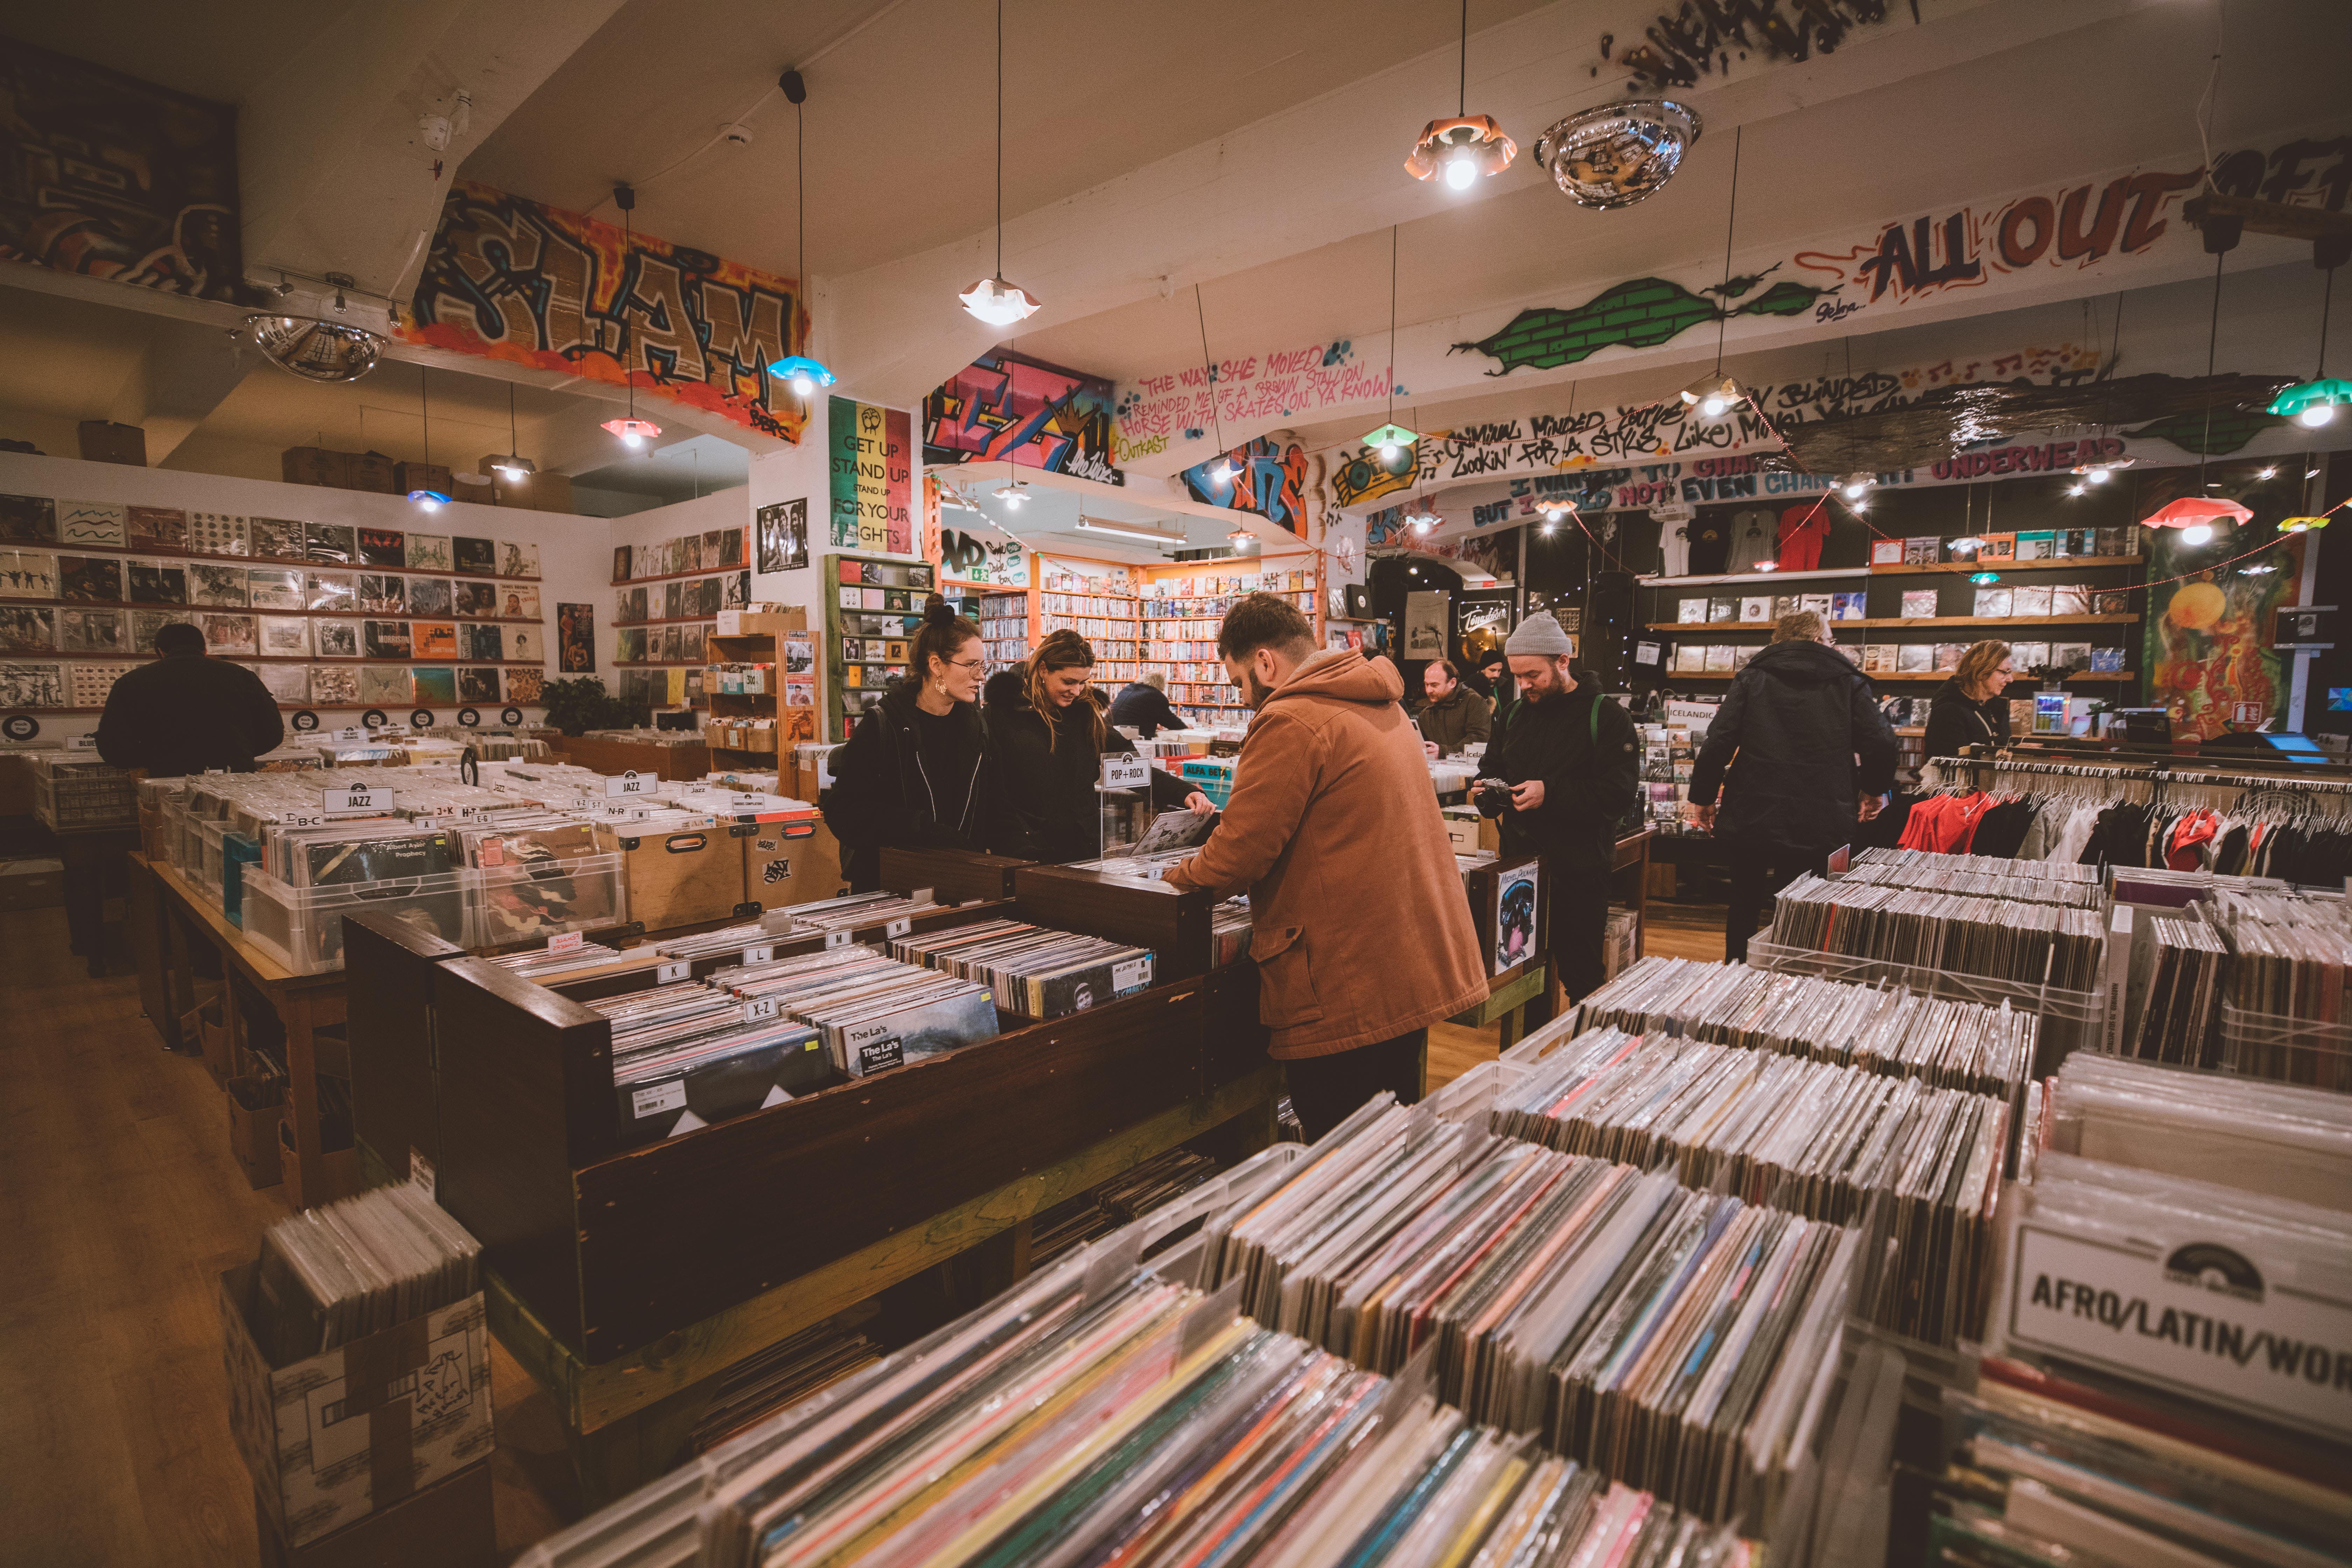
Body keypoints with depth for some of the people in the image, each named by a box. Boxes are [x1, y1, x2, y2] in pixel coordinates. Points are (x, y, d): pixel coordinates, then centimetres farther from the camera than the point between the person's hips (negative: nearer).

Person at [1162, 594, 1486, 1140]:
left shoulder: (1291, 722, -17)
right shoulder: (1383, 707, 13)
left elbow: (1237, 857, -18)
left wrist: (1173, 881, 2)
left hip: (1347, 992, -10)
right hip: (1419, 970, 10)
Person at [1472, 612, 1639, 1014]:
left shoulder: (1605, 717, -7)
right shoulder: (1513, 714, 11)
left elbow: (1620, 792, -17)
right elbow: (1492, 765, 21)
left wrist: (1551, 794, -26)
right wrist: (1488, 788, -2)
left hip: (1579, 869, -5)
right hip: (1520, 860, 5)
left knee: (1580, 974, 5)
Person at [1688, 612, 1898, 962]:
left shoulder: (1752, 678, 3)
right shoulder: (1848, 681, 5)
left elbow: (1719, 742, -7)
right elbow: (1880, 743, -5)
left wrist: (1704, 797, 2)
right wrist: (1874, 790, 13)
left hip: (1751, 818, 1)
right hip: (1822, 825, 0)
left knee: (1744, 908, 18)